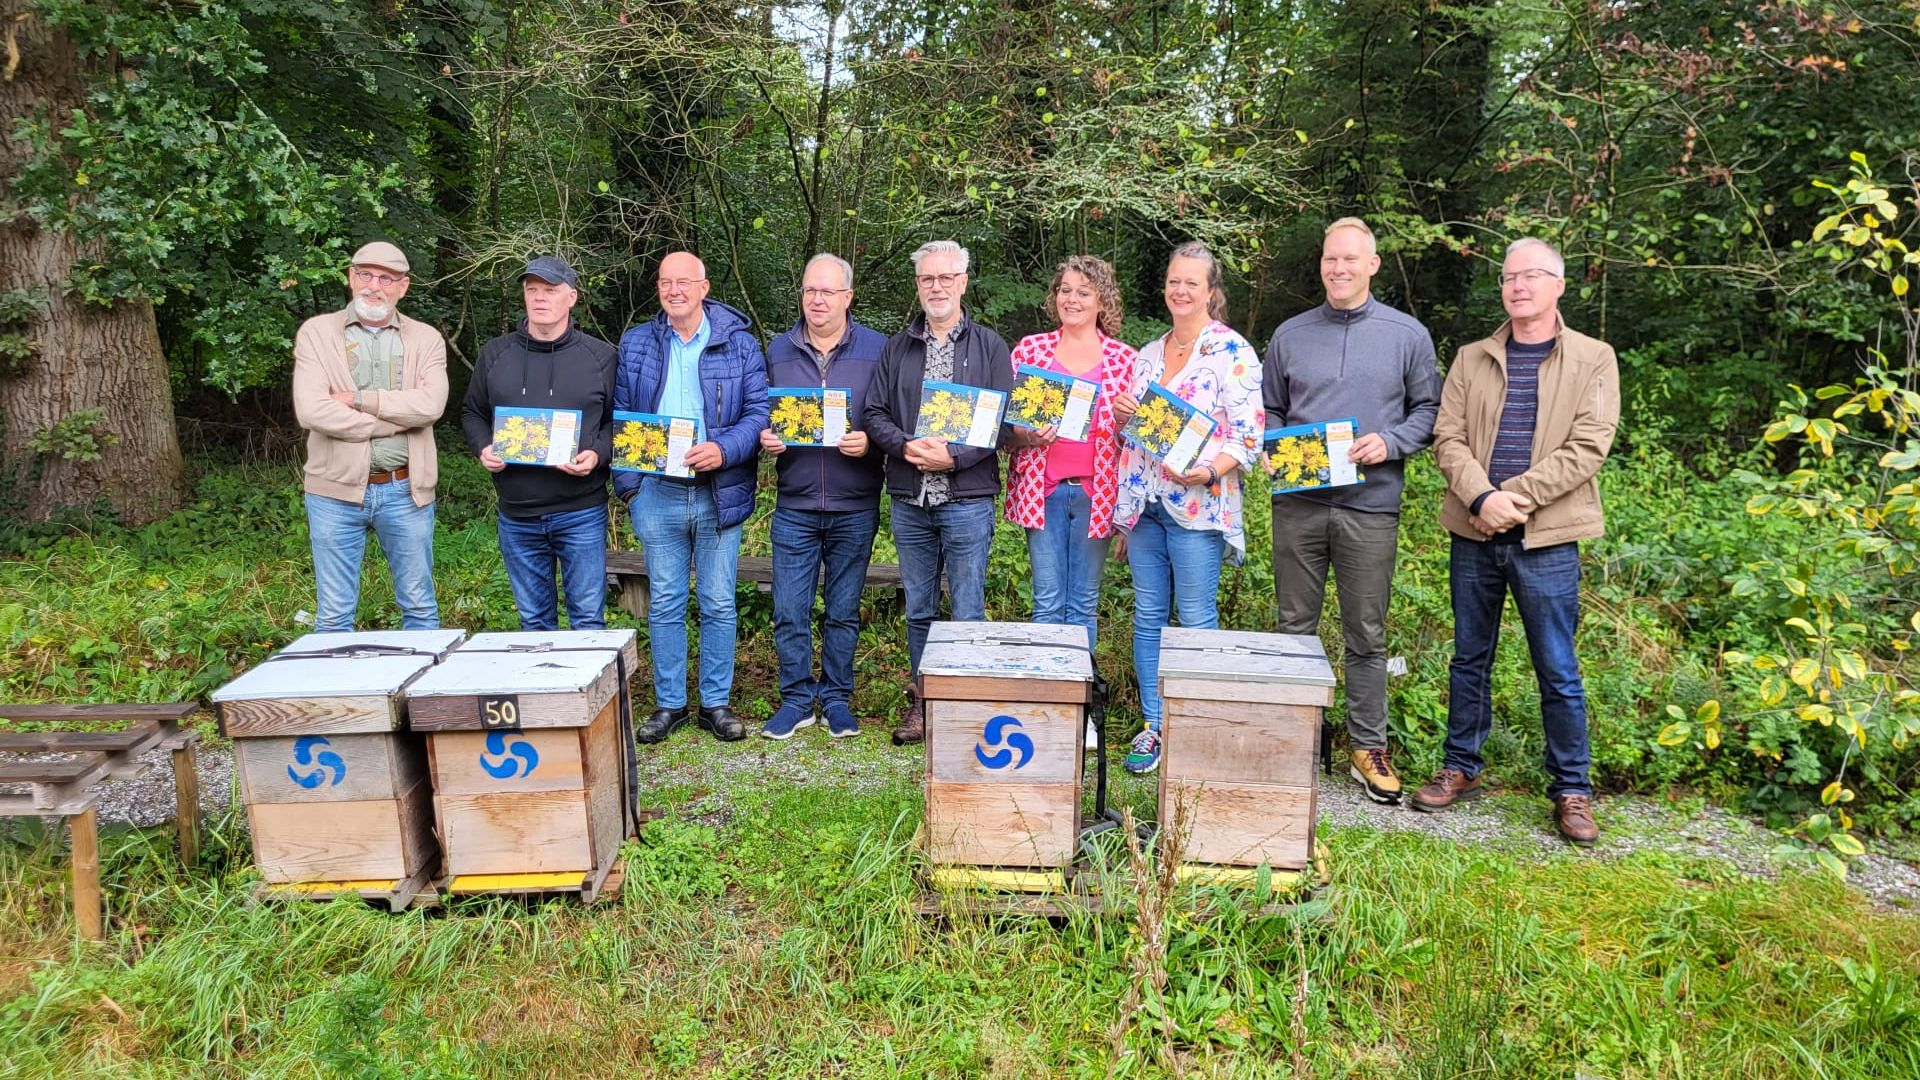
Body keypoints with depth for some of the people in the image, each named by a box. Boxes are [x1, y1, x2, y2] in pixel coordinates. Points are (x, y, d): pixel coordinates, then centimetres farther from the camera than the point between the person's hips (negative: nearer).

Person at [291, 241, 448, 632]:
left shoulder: (426, 339, 6)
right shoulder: (316, 332, 2)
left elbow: (431, 404, -13)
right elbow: (311, 411, -13)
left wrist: (358, 399, -15)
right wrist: (398, 420, -11)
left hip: (406, 490, 1)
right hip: (337, 489, -1)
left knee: (420, 607, 11)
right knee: (334, 614, 7)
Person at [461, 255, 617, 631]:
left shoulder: (601, 356, 1)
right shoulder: (495, 353, 8)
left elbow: (619, 421, 3)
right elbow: (472, 412, 17)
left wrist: (597, 455, -15)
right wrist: (484, 448, -3)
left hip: (581, 512, -3)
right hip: (516, 515, 3)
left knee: (589, 617, 2)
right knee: (533, 620, 13)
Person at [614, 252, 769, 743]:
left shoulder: (740, 344, 1)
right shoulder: (635, 344, 8)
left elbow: (759, 412, -4)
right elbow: (620, 417, 9)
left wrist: (724, 450, -21)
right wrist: (627, 482, -1)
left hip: (720, 493, -1)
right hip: (657, 494, 2)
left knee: (718, 604, 6)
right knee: (665, 604, 8)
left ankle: (716, 703, 18)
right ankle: (669, 704, 20)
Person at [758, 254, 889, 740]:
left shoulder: (877, 349, 0)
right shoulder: (777, 351, 8)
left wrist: (870, 442, -19)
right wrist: (765, 439, -7)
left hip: (855, 507, -1)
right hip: (794, 506, 2)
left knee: (844, 611, 9)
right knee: (789, 612, 2)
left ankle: (836, 698, 23)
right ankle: (797, 699, 17)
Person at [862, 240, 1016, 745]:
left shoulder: (989, 346, 2)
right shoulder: (897, 348, 12)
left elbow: (1005, 419, -5)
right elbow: (873, 413, 8)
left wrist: (954, 456, -16)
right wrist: (906, 446, -11)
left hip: (967, 500, -3)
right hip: (909, 500, 4)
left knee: (968, 613, 1)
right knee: (918, 610, 12)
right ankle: (922, 700, 23)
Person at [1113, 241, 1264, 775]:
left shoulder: (1232, 352, -5)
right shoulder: (1149, 354, 15)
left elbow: (1250, 436, -10)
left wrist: (1209, 472, -24)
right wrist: (1123, 416, 3)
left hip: (1197, 506, -6)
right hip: (1144, 504, 6)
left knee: (1196, 621, -1)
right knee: (1148, 616, 9)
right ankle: (1153, 725, 19)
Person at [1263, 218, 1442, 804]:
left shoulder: (1408, 334, 6)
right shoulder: (1290, 334, 11)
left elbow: (1429, 409, 7)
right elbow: (1268, 410, 17)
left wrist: (1390, 442, -10)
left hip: (1371, 506, -2)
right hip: (1298, 503, 2)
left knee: (1367, 635, 5)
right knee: (1294, 627, 8)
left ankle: (1368, 747, 16)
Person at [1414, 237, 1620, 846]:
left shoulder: (1593, 361, 2)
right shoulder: (1472, 360, 10)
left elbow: (1588, 447, -7)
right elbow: (1448, 439, 1)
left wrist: (1515, 495, -16)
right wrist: (1482, 498, -16)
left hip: (1547, 539, -3)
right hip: (1474, 534, 3)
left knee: (1558, 672, 2)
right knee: (1469, 659, 13)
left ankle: (1571, 790, 15)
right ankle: (1461, 768, 26)